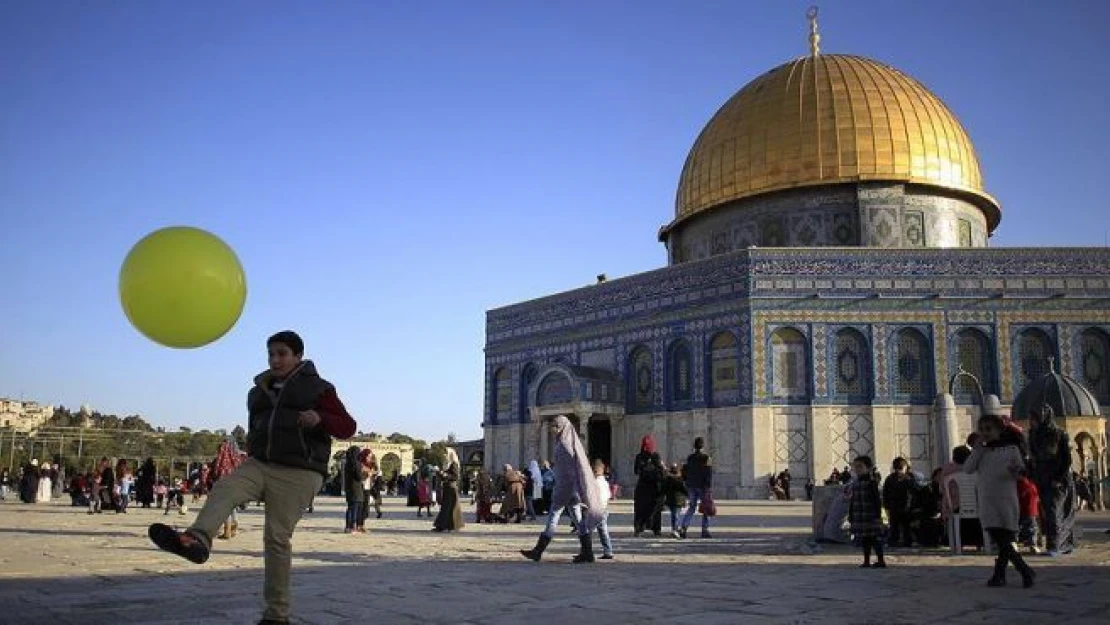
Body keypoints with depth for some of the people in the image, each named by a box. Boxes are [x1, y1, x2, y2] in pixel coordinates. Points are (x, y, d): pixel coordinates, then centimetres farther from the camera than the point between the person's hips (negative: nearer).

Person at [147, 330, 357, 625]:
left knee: (276, 538, -11)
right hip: (259, 465, 6)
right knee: (223, 489, -25)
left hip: (298, 473, -6)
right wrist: (253, 447, 16)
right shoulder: (259, 391, 20)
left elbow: (348, 427, -3)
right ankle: (196, 541, -50)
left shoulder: (317, 388, 3)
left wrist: (320, 420, -22)